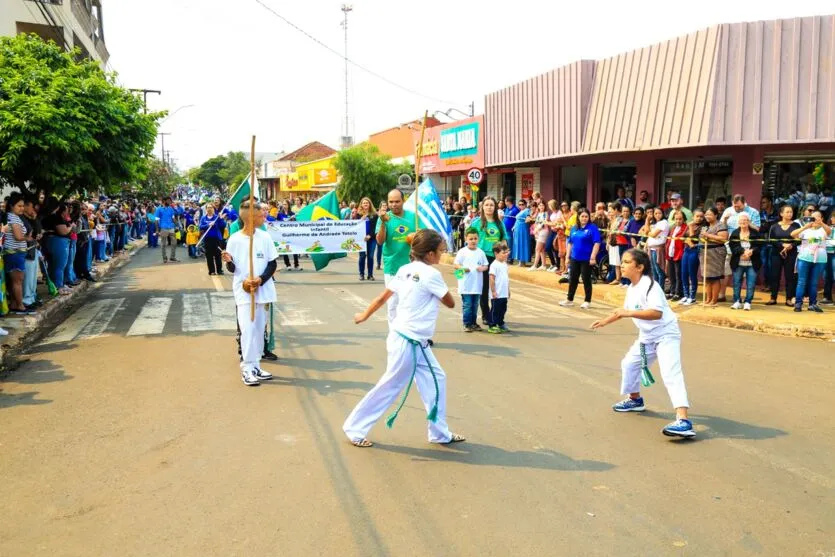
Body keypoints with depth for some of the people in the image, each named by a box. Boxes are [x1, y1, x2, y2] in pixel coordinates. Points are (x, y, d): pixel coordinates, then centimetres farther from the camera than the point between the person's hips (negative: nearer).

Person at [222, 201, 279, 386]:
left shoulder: (265, 237, 1)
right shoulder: (235, 239, -4)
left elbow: (273, 264, 2)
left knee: (260, 328, 9)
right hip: (243, 292, -3)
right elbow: (232, 269, 2)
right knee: (247, 329, -8)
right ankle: (247, 368, -1)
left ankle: (256, 365, 20)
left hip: (263, 290, 3)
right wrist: (228, 261, -21)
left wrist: (261, 280, -13)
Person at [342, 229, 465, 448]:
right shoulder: (431, 274, -17)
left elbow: (382, 298, 10)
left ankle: (440, 433, 22)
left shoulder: (405, 270, 5)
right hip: (408, 342, -9)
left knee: (436, 379, 14)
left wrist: (364, 315, 24)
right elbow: (450, 303, -5)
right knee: (390, 386, 3)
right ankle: (355, 429, 16)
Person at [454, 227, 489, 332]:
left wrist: (482, 268, -11)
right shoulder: (462, 252, -3)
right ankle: (467, 324, 8)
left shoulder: (480, 252, 6)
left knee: (475, 305, 12)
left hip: (477, 284, 4)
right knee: (467, 305, -1)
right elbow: (456, 265, -2)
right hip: (466, 285, -4)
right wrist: (463, 268, -21)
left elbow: (486, 265, 11)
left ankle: (473, 323, 23)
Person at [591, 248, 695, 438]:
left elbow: (657, 313, -35)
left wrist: (630, 313, -40)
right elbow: (625, 311, 23)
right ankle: (635, 399, 45)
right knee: (629, 363, 20)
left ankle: (683, 421, -33)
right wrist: (605, 321, 23)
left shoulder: (649, 285, -22)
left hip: (666, 334, -10)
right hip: (647, 336, 10)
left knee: (671, 374, -23)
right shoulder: (631, 288, 6)